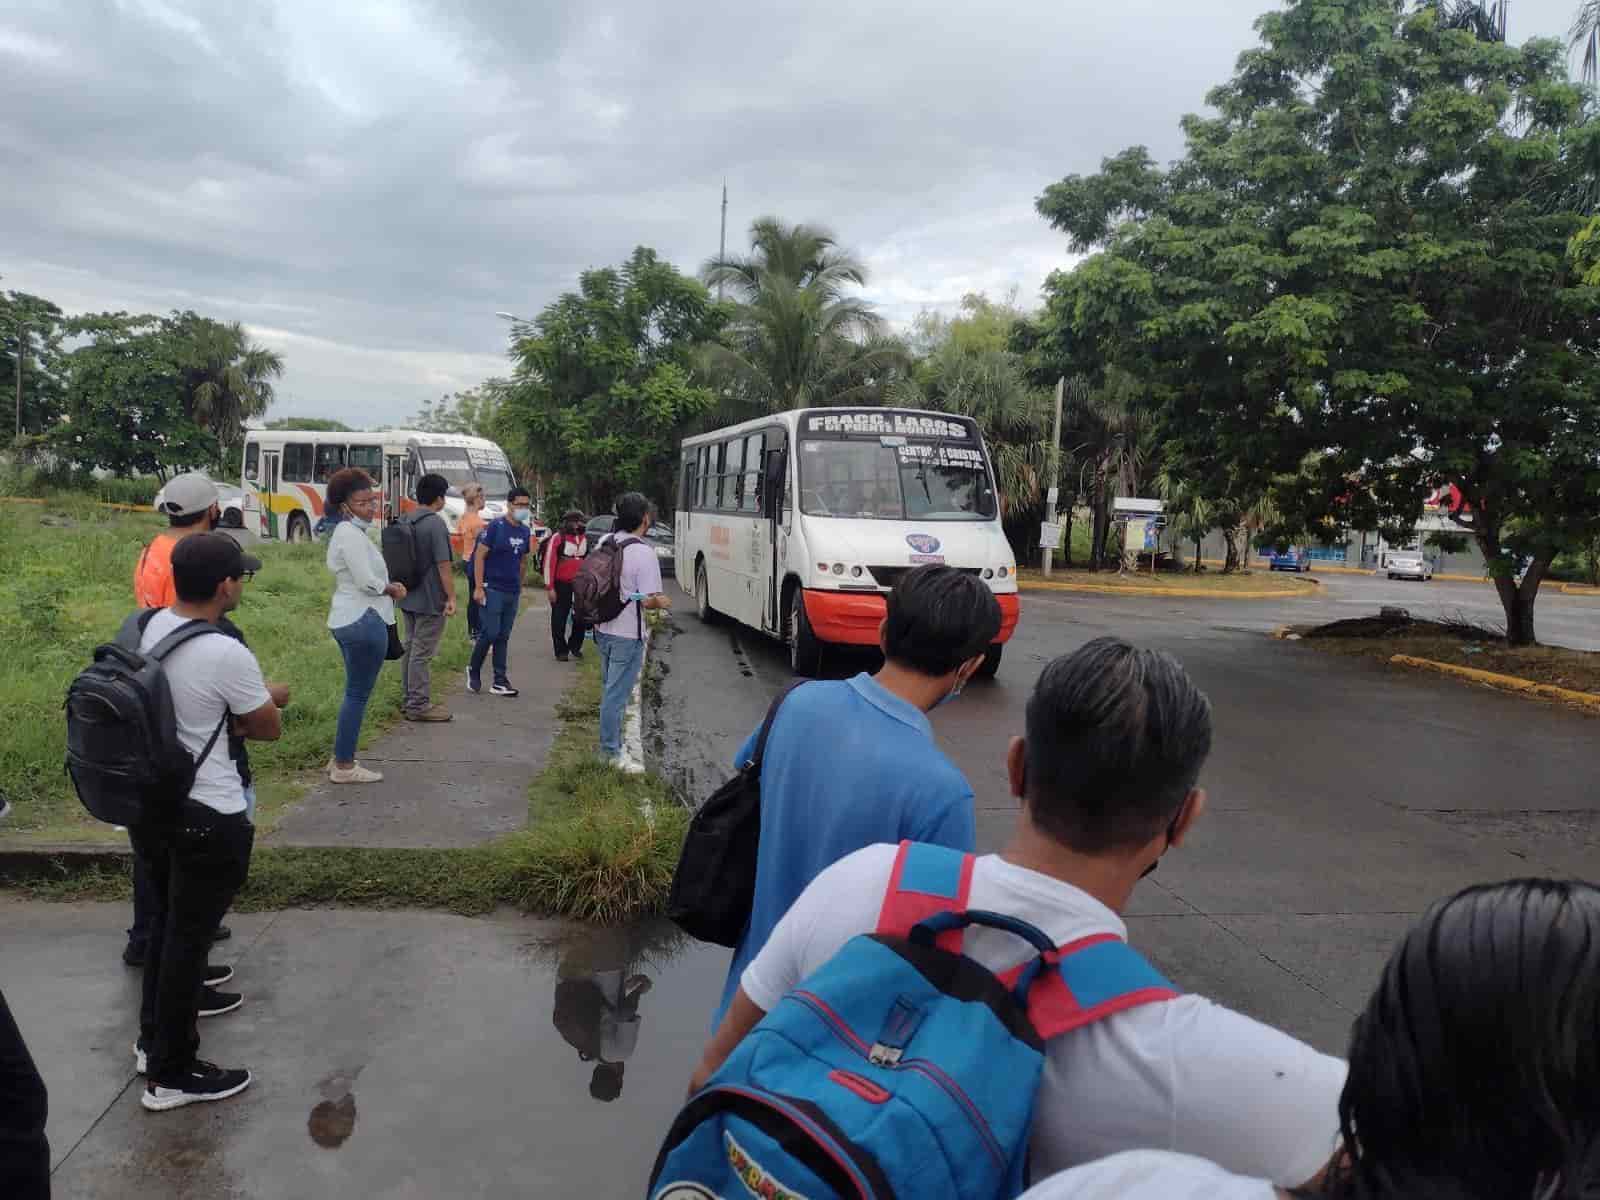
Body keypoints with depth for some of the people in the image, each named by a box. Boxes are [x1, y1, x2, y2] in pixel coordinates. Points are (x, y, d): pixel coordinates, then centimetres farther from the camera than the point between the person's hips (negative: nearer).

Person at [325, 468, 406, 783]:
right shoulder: (351, 534, -17)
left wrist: (388, 585, 4)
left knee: (354, 692, 18)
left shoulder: (349, 531, 14)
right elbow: (368, 583, -21)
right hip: (364, 621, -11)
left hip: (350, 619, 11)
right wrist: (393, 589, -4)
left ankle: (340, 759, 26)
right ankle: (344, 766, 5)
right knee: (358, 694, -2)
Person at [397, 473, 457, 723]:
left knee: (411, 648, 16)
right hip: (430, 599, -9)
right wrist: (451, 597, -15)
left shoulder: (405, 521, 9)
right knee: (422, 653, -3)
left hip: (408, 598, 9)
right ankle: (419, 705, 2)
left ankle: (409, 699, 25)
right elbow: (443, 564, -20)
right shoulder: (435, 523, -18)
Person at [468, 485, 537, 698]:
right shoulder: (495, 526, -9)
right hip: (492, 589, -6)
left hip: (513, 592, 6)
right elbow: (479, 556, -10)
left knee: (503, 637, 8)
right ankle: (474, 670, 14)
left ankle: (500, 682, 10)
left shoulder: (525, 531, 10)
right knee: (490, 633, -9)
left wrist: (520, 586, 15)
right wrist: (478, 587, -15)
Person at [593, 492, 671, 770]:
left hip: (602, 629, 7)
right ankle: (612, 752, 11)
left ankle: (610, 745, 32)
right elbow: (648, 600, -20)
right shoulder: (644, 552, -19)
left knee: (609, 689, 20)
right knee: (617, 694, 2)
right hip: (627, 635, -7)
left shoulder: (604, 542, 2)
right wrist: (662, 602, 0)